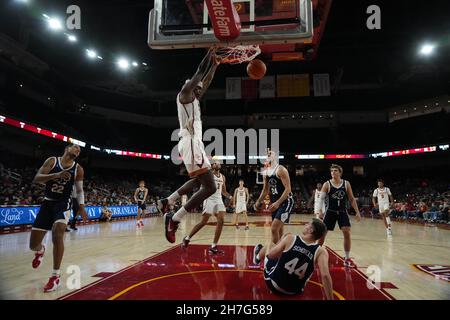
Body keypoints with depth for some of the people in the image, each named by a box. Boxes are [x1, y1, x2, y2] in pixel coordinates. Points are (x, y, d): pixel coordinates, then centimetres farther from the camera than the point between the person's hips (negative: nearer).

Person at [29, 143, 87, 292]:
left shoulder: (78, 169, 0)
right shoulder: (52, 161, -2)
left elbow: (79, 190, 7)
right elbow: (36, 179, -12)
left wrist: (82, 207, -6)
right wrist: (56, 175, -28)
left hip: (63, 204, -1)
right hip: (47, 203, 1)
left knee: (57, 235, -25)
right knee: (33, 245, 2)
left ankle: (55, 276, -11)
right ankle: (40, 250, 43)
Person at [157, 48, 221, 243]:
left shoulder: (193, 99, 24)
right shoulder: (185, 94, -2)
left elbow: (206, 82, 34)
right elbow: (199, 73, -8)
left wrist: (215, 65, 32)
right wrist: (210, 53, 3)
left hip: (193, 143, 11)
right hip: (191, 143, -11)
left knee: (199, 181, 28)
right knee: (210, 187, -16)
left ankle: (167, 202, 28)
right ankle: (174, 219, -16)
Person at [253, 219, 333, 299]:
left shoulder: (290, 238, -19)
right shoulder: (321, 252, -17)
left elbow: (270, 255, -13)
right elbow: (325, 276, -27)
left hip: (273, 284, -1)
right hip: (294, 292, 2)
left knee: (270, 246, 23)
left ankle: (257, 258, 57)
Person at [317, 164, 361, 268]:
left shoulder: (346, 184, 0)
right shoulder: (327, 184, -6)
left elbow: (352, 199, 5)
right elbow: (321, 198, -10)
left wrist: (357, 212, -1)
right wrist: (320, 210, -24)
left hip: (342, 212, 2)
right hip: (330, 212, -1)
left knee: (347, 233, -6)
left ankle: (347, 259, 8)